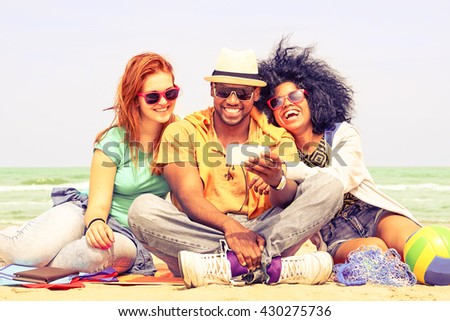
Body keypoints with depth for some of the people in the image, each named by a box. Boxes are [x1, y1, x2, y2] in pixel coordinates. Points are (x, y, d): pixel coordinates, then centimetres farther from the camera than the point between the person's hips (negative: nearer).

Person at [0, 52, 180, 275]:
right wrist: (96, 223, -35)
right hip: (87, 216, -1)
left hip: (126, 235, 1)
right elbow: (98, 203, -12)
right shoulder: (114, 141, -7)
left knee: (97, 253, -37)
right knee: (33, 250, -32)